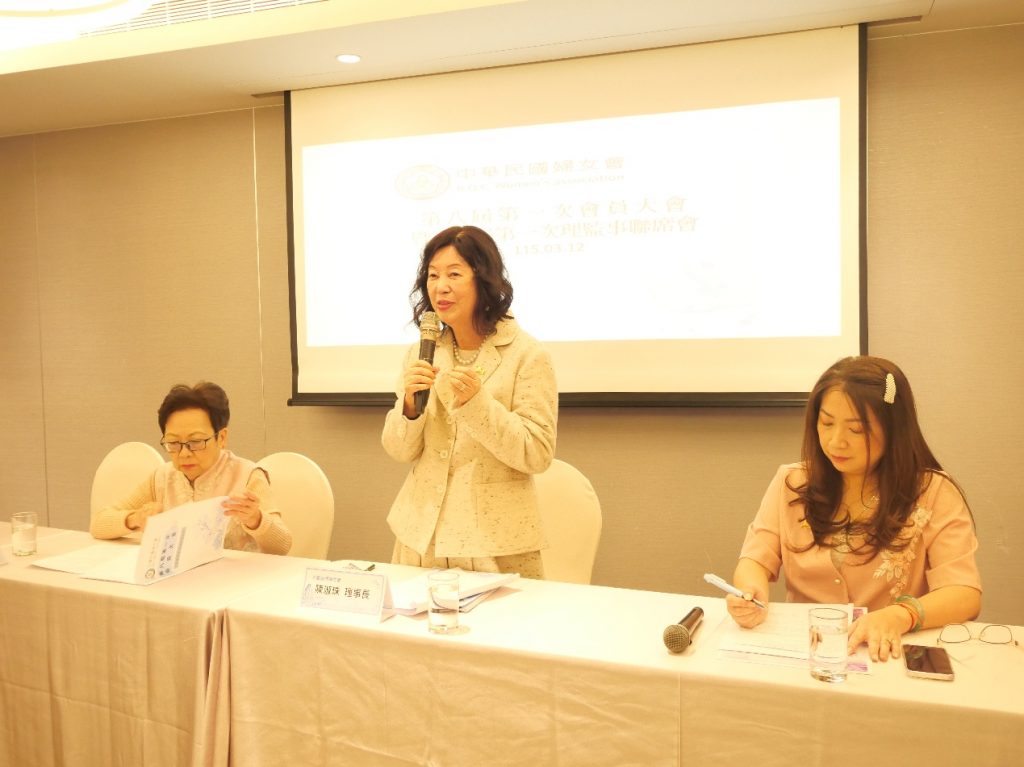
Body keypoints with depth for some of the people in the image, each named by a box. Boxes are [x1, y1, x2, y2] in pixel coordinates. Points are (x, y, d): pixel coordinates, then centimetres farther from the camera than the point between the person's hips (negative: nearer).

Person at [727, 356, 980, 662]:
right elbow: (756, 560, 2)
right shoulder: (790, 483, 6)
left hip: (888, 657, -1)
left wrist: (899, 616, -30)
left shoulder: (934, 493, -3)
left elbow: (965, 594, -10)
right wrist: (751, 591, -23)